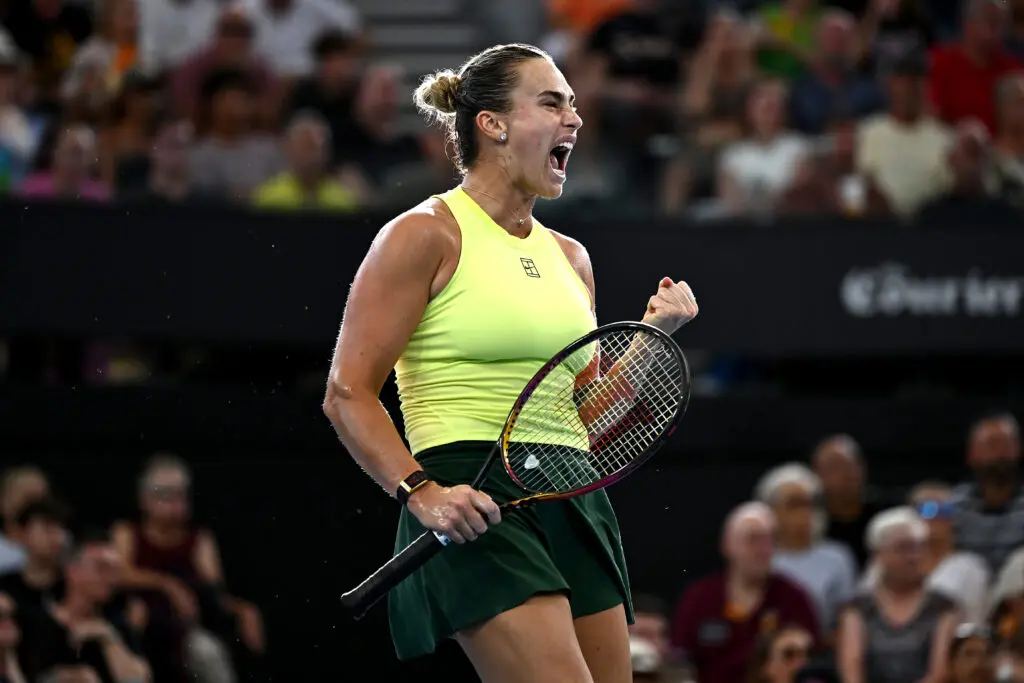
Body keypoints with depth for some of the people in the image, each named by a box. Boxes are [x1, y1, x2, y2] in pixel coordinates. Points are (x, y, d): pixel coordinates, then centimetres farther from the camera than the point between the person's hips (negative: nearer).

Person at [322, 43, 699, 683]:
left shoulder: (570, 257, 18)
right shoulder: (425, 235, -3)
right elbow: (348, 394, -7)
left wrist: (652, 335, 11)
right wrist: (419, 490, -19)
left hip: (577, 506, 8)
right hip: (474, 510, -8)